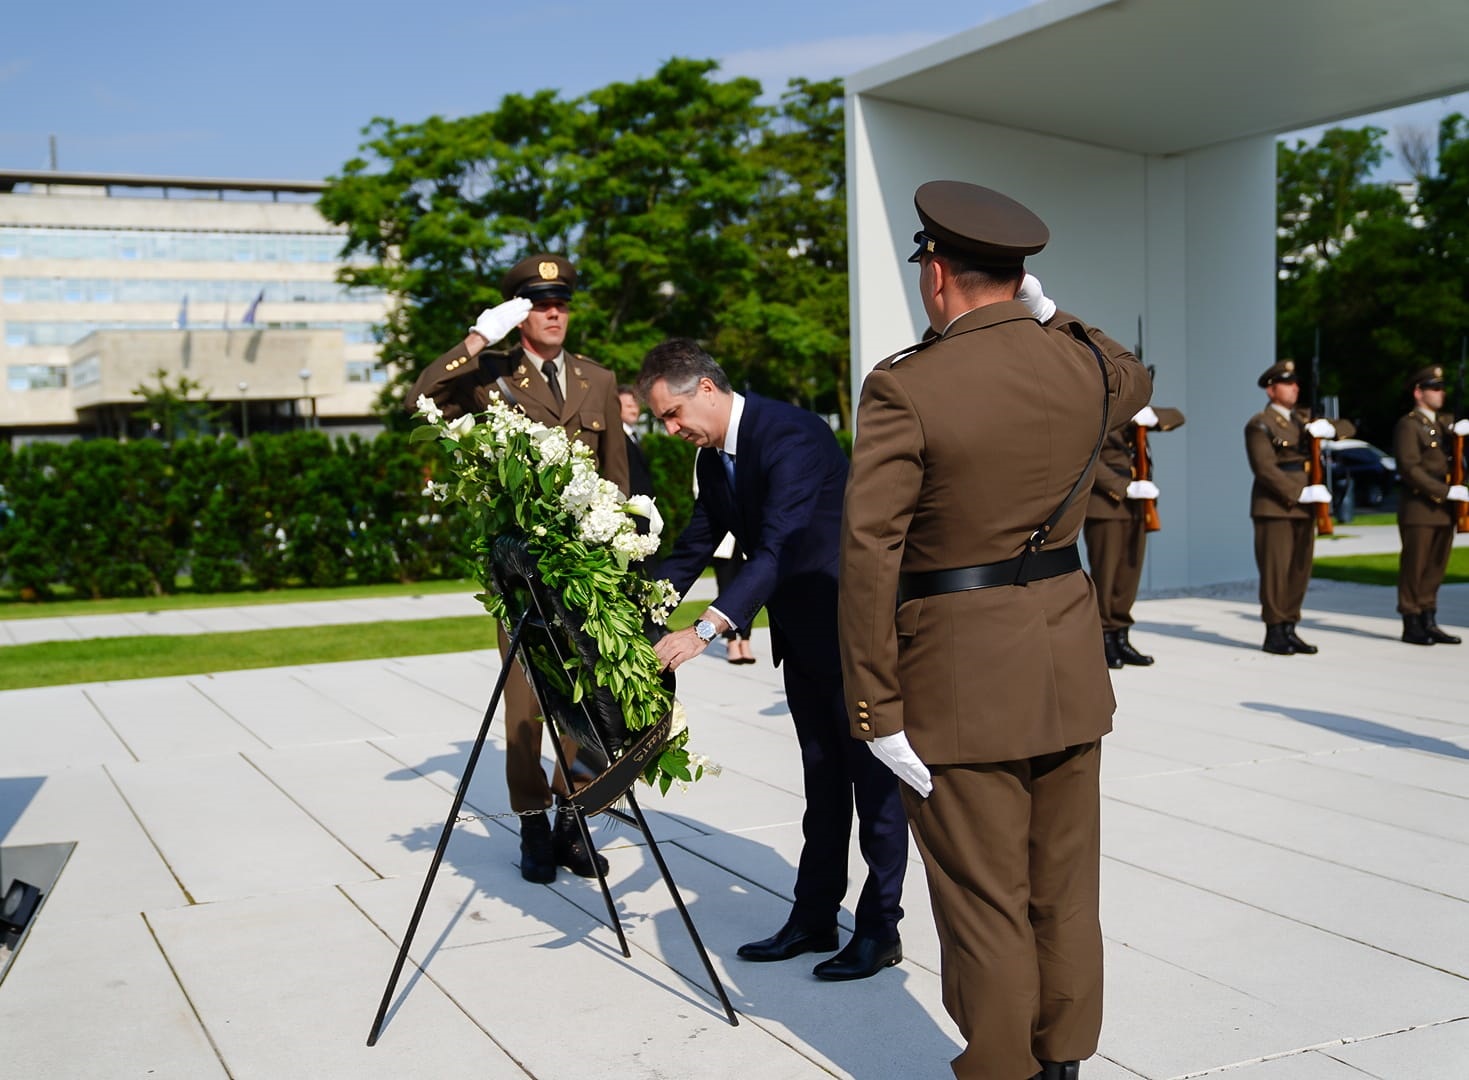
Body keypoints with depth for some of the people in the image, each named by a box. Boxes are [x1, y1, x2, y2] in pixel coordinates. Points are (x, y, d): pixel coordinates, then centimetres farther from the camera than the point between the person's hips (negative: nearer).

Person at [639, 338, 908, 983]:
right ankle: (814, 919, 22)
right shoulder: (712, 459, 5)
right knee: (821, 775, 14)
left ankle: (880, 929, 9)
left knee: (871, 775, 0)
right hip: (801, 631, 9)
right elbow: (693, 547, 11)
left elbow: (778, 548, -33)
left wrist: (707, 628, -40)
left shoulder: (789, 435, -24)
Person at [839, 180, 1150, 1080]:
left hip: (961, 676, -5)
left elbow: (871, 558, -19)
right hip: (1070, 664, 6)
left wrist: (876, 710, -14)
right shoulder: (1085, 363, 0)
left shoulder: (904, 390, -15)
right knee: (1066, 894, 18)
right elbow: (1135, 383, 27)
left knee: (986, 909, 6)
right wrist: (1044, 320, 29)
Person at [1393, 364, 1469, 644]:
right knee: (1414, 568, -2)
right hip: (1419, 509, -7)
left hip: (1443, 509, 7)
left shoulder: (1443, 424, 19)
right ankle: (1411, 625, 3)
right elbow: (1410, 468, -15)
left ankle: (1429, 622, 14)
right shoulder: (1408, 426, -6)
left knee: (1436, 568, 9)